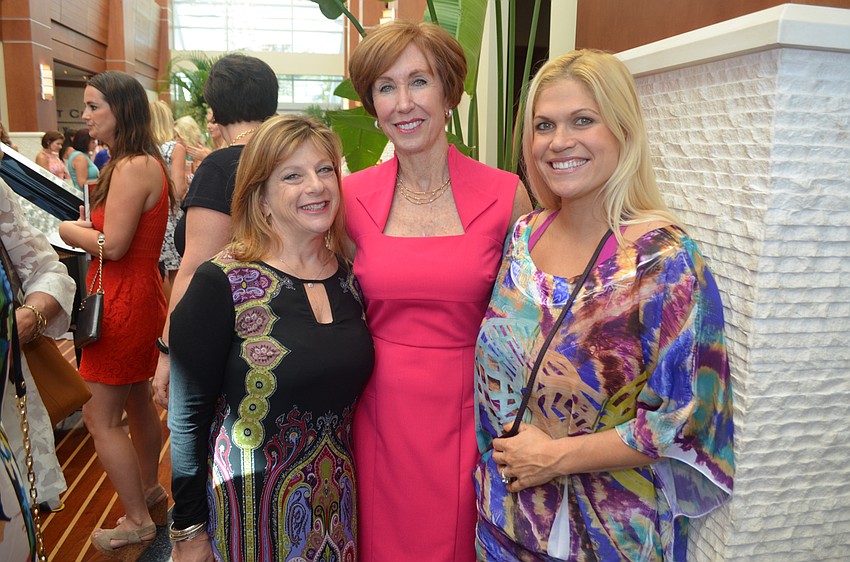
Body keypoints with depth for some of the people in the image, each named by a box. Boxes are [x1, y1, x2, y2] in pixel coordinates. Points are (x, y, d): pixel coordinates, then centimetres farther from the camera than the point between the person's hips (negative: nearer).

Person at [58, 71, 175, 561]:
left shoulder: (132, 167, -19)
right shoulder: (146, 162, 12)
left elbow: (112, 244, -22)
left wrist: (66, 229, -6)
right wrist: (84, 226, 1)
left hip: (124, 300, -10)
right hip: (140, 294, 10)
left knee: (101, 416, 1)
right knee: (137, 403, 20)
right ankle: (152, 496, 37)